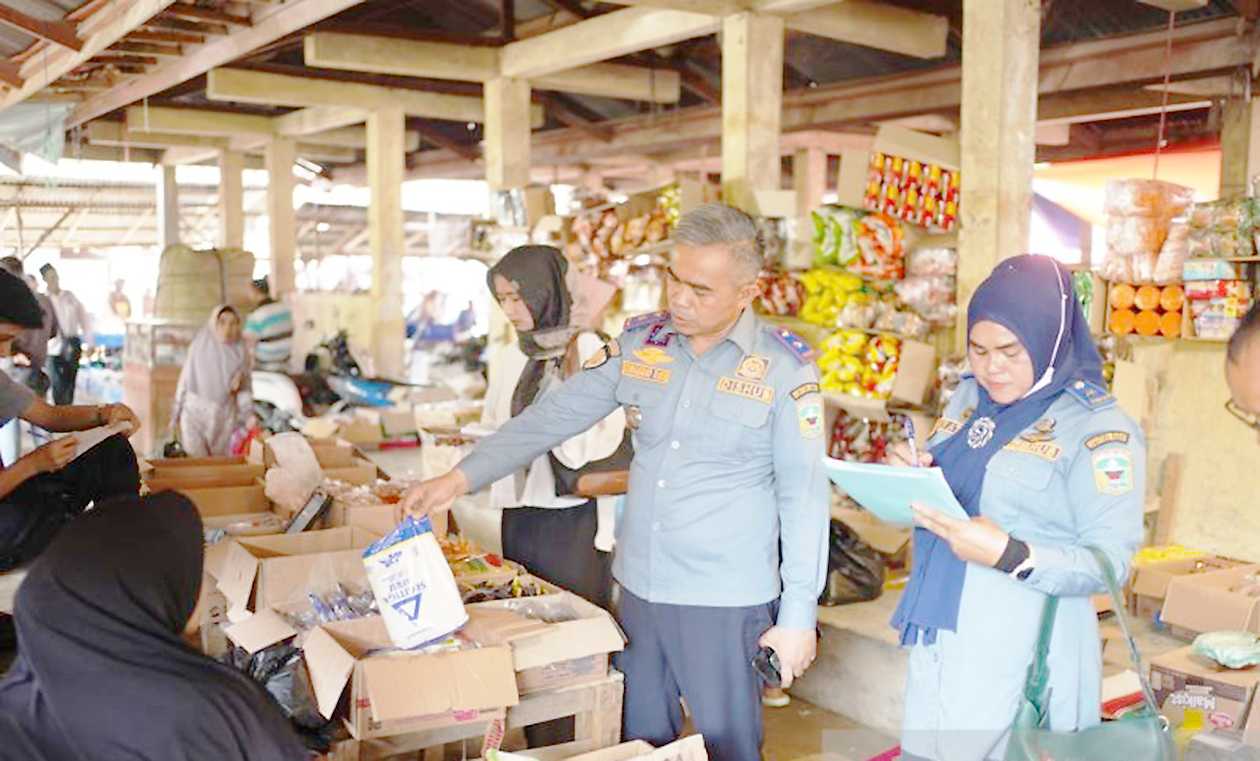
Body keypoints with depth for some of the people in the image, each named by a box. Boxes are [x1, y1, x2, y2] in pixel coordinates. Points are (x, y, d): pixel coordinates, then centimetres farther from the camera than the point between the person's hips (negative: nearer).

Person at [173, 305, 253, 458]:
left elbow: (245, 388, 2)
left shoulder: (240, 352, -1)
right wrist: (177, 413, 5)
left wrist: (248, 415, -10)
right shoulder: (199, 346, -4)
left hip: (225, 417, 1)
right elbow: (186, 379, 3)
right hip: (196, 412, -1)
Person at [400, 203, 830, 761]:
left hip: (727, 603, -4)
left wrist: (798, 615, -9)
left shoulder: (786, 368, -11)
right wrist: (460, 478, -7)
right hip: (639, 587, 4)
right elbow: (554, 416, 2)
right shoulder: (638, 342, 1)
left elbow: (804, 495, -9)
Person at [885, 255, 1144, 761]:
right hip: (937, 637, 6)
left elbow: (1110, 562, -15)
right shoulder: (970, 398, 9)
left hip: (1024, 657, -6)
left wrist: (1009, 556, -29)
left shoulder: (1097, 428, -11)